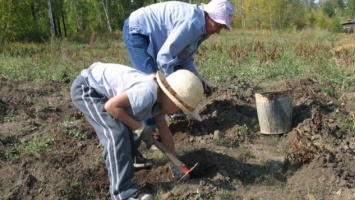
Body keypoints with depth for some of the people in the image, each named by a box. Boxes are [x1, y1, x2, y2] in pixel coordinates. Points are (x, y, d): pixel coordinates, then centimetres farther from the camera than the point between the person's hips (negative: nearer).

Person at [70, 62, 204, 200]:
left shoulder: (159, 99, 0)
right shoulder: (147, 93, -31)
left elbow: (165, 132, 7)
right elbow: (111, 106, -33)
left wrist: (175, 165, 11)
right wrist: (139, 126, -22)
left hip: (103, 89, 9)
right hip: (85, 88, -9)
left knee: (133, 130, 11)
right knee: (117, 132, -21)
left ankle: (125, 160, 35)